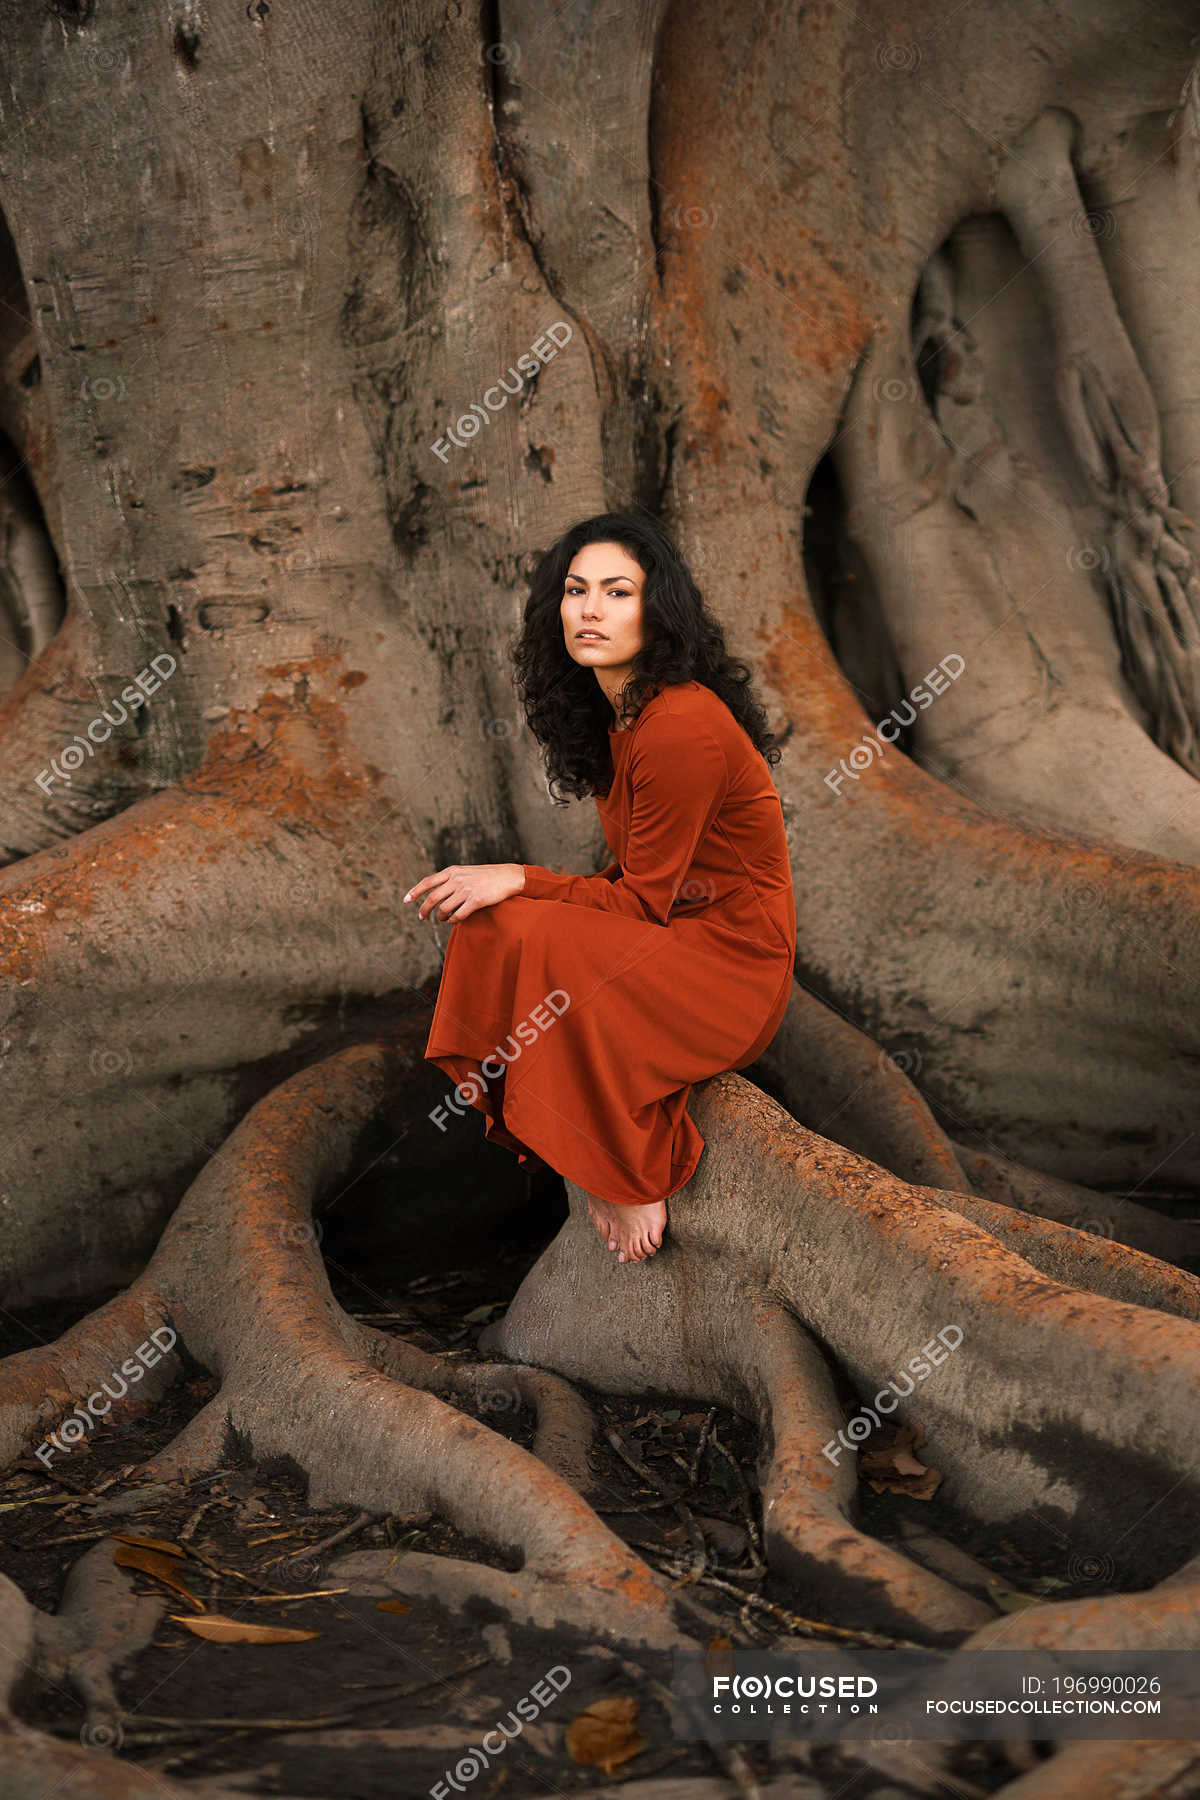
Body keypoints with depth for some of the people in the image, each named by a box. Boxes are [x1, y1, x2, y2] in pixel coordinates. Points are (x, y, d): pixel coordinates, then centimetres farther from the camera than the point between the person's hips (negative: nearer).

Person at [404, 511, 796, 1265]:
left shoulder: (682, 724, -23)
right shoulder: (615, 710, 6)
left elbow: (643, 899, -19)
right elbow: (639, 879, 10)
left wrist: (521, 879, -15)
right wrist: (504, 888, 0)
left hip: (731, 962, -9)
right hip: (673, 921, 9)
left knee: (533, 938, -27)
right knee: (490, 921, -9)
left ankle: (631, 1185, -13)